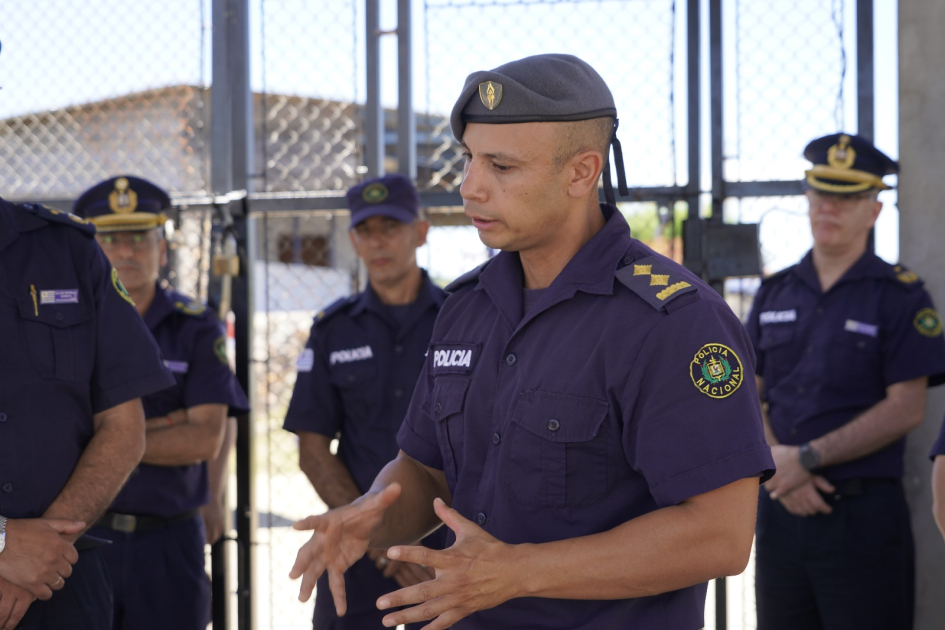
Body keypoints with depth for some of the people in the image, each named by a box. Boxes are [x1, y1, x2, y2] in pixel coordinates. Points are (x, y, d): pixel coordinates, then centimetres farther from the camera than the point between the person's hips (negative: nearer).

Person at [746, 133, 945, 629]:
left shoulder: (900, 295, -1)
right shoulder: (774, 294, 13)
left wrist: (807, 459, -13)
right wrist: (777, 464, -9)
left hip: (863, 513, -4)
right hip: (780, 510, 4)